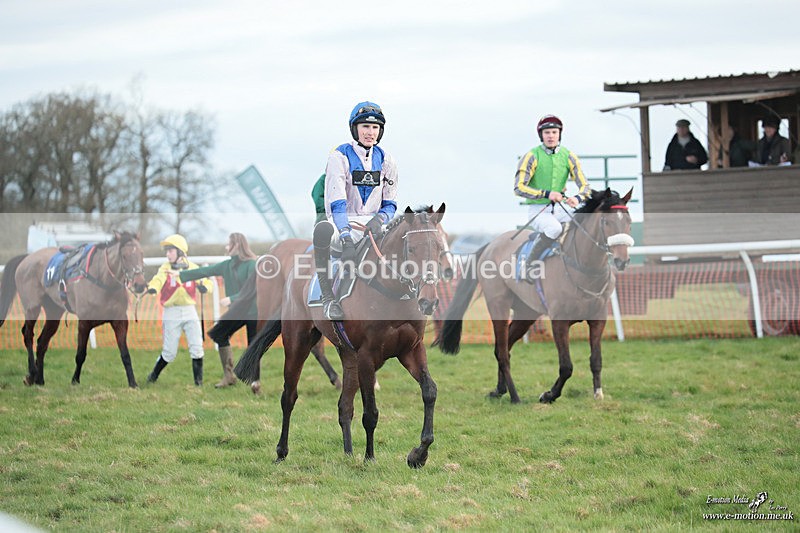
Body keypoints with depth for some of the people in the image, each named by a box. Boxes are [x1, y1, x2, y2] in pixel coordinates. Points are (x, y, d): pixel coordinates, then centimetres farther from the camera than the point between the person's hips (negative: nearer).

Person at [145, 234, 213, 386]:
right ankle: (153, 376, 23)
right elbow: (158, 280, -21)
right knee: (169, 352, 2)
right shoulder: (165, 269, -1)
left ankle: (198, 381, 7)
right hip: (171, 313, -1)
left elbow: (207, 284, -4)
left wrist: (203, 286, -29)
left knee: (197, 348, -4)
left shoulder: (193, 268, 3)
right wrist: (152, 288, -44)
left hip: (190, 312, 1)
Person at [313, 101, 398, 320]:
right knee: (322, 230, -40)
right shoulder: (339, 157, -8)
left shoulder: (385, 160, 8)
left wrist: (380, 218, -15)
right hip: (342, 222, -4)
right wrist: (346, 239, -33)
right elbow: (336, 201, -19)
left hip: (372, 224, 4)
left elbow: (390, 203, 11)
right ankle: (328, 298, -32)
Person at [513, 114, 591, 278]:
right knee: (554, 228, -36)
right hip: (538, 209, -5)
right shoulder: (532, 156, -6)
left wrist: (578, 198, -22)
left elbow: (585, 186, 3)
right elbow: (519, 187, -13)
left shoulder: (568, 156, 6)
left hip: (561, 208, 5)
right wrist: (546, 194, -25)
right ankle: (529, 265, -20)